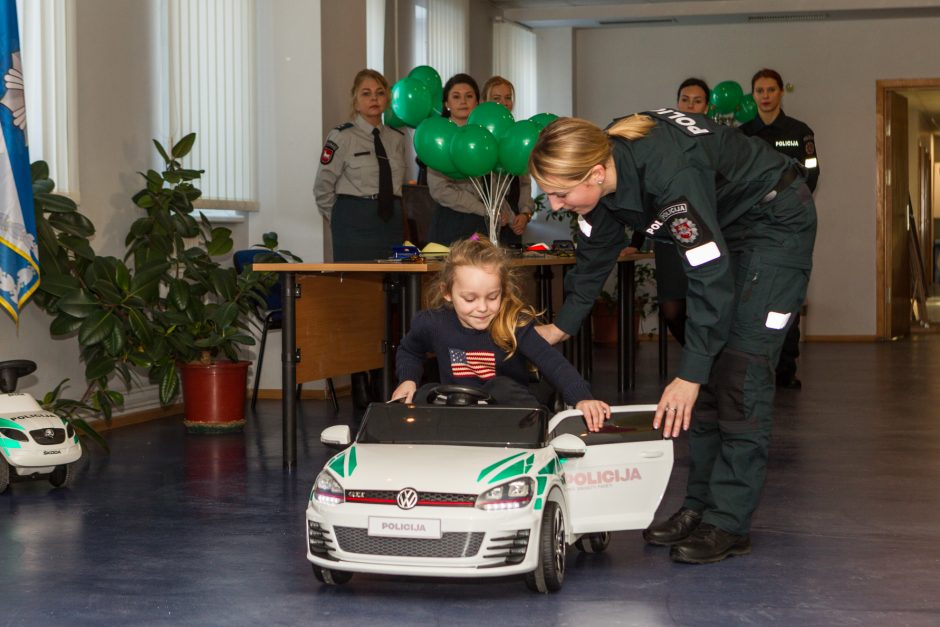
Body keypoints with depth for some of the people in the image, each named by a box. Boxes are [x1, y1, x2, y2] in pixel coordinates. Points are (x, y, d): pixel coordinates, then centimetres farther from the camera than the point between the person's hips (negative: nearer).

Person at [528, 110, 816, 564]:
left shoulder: (670, 173, -39)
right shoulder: (604, 174, -14)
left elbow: (711, 277, -36)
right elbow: (594, 255, 4)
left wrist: (688, 377, -34)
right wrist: (559, 328, 5)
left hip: (776, 224, -8)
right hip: (723, 227, 8)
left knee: (742, 370, -13)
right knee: (708, 373, 6)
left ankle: (728, 523, -12)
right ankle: (700, 506, 11)